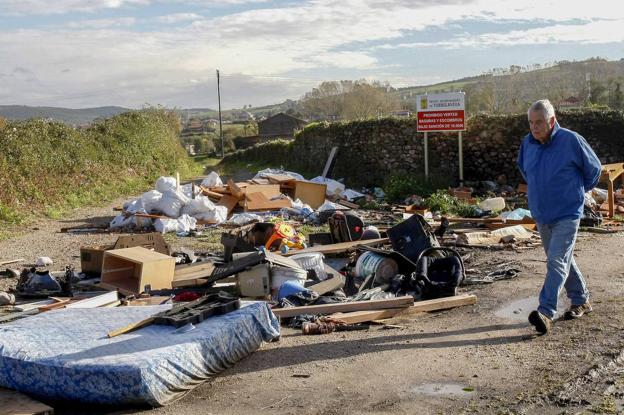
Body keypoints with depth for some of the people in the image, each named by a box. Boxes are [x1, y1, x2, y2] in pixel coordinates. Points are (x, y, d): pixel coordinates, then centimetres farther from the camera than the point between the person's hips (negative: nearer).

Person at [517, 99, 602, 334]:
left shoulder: (571, 140, -14)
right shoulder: (528, 143, 1)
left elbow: (594, 168, 1)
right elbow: (523, 167, 23)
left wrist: (580, 191, 10)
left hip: (567, 215, -6)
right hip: (541, 215, 6)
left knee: (557, 262, -15)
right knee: (563, 260, 17)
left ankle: (546, 312, -20)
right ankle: (581, 301, 33)